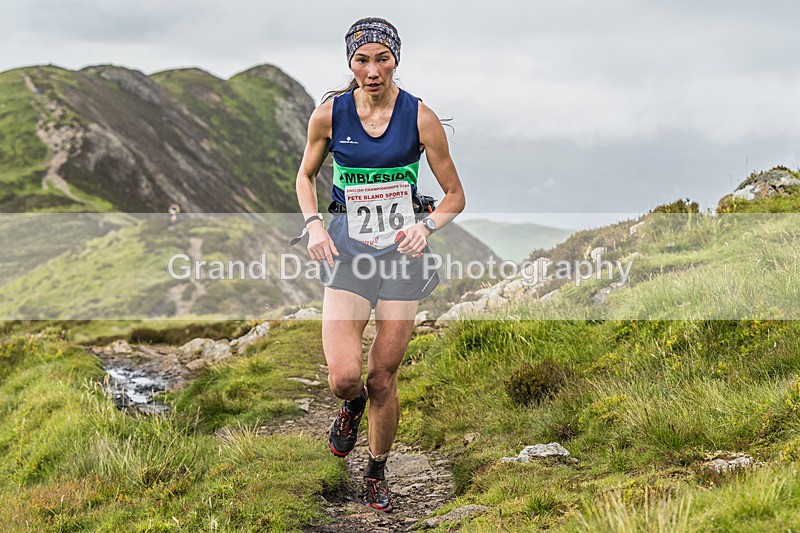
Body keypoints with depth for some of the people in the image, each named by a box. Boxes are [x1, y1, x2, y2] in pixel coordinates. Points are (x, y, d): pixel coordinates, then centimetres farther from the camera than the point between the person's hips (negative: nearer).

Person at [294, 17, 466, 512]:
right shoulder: (330, 113, -5)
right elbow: (306, 176, 12)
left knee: (383, 378, 4)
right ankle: (352, 404, 24)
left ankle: (377, 472, 28)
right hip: (348, 246, 1)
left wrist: (426, 226, -21)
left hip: (402, 249, 0)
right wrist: (314, 224, -6)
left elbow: (455, 196, -2)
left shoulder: (420, 117, -9)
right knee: (344, 375, -15)